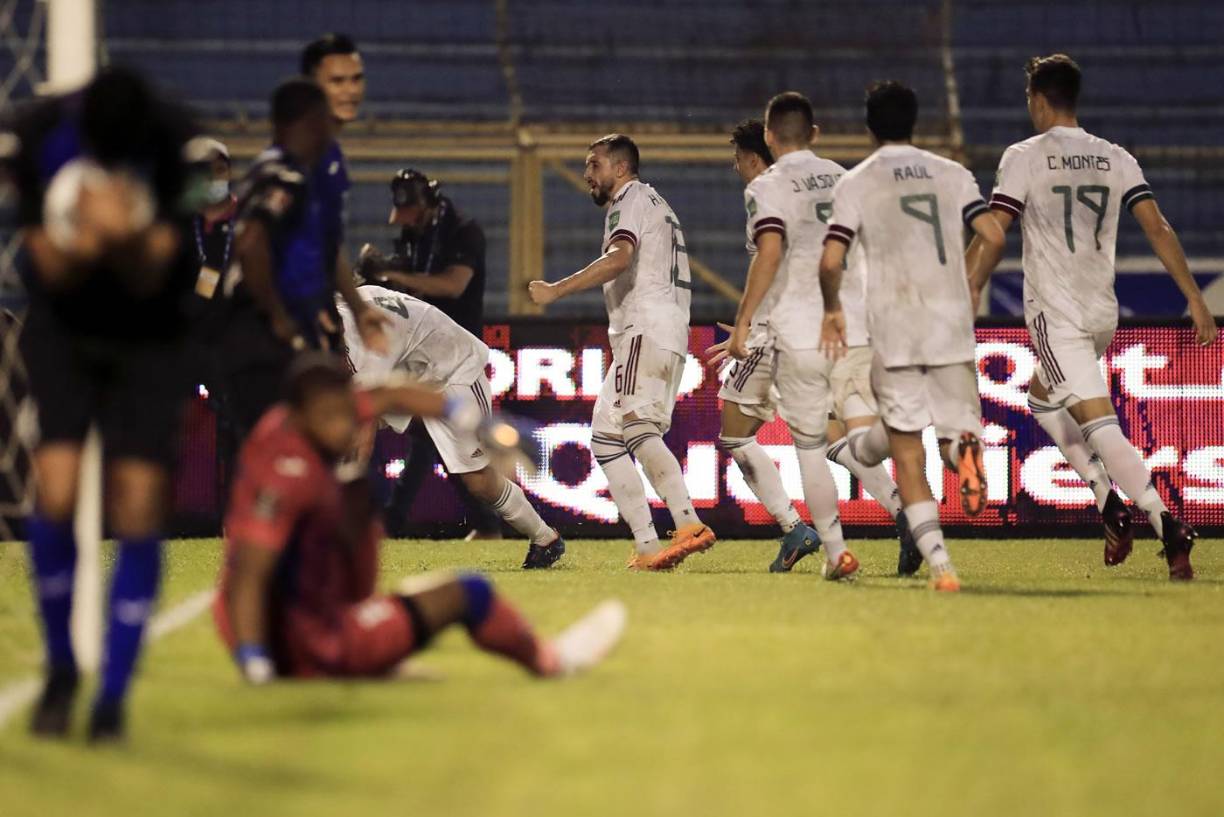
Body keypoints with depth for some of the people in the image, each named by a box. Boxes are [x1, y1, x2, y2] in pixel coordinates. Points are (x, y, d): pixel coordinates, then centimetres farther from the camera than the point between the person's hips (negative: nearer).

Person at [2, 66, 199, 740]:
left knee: (138, 513, -7)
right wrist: (82, 245, -36)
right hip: (63, 327, 0)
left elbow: (152, 276, -17)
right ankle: (59, 670, 6)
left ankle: (113, 696, 4)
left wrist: (128, 237, -39)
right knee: (55, 494, -15)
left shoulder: (179, 144, -21)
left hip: (149, 337, 0)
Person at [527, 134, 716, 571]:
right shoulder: (657, 205, 30)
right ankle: (647, 549, 2)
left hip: (647, 329, -10)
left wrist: (556, 290, -22)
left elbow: (619, 257, -20)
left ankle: (689, 524, -37)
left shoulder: (630, 199, -1)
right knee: (606, 439, 13)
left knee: (636, 426, -22)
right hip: (671, 334, 10)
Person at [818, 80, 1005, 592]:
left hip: (894, 329, -2)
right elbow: (993, 236, 0)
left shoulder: (856, 183, 3)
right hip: (952, 325, 2)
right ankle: (963, 446, -27)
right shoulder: (952, 174, 10)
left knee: (908, 456, 4)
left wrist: (833, 310, 14)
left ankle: (939, 564, -14)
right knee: (957, 430, 13)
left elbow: (831, 262, -5)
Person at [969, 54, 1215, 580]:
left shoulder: (1024, 158, -5)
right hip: (1103, 314, 6)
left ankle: (1168, 526, -28)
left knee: (1100, 425, -13)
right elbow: (1157, 228, 2)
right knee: (1042, 395, 28)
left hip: (1056, 314, -6)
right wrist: (1194, 298, 2)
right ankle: (1110, 499, 15)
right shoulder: (1115, 159, 8)